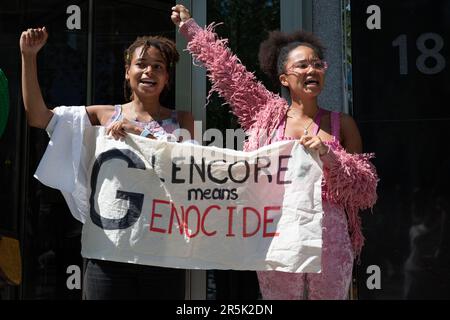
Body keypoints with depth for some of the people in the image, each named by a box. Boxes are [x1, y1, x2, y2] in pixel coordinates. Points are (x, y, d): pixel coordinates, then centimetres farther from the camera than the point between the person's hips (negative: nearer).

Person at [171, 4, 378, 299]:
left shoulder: (342, 124, 4)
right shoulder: (268, 116, 5)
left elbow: (367, 190, 3)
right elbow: (227, 71, 10)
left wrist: (330, 157, -14)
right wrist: (190, 27, 17)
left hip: (329, 235, 0)